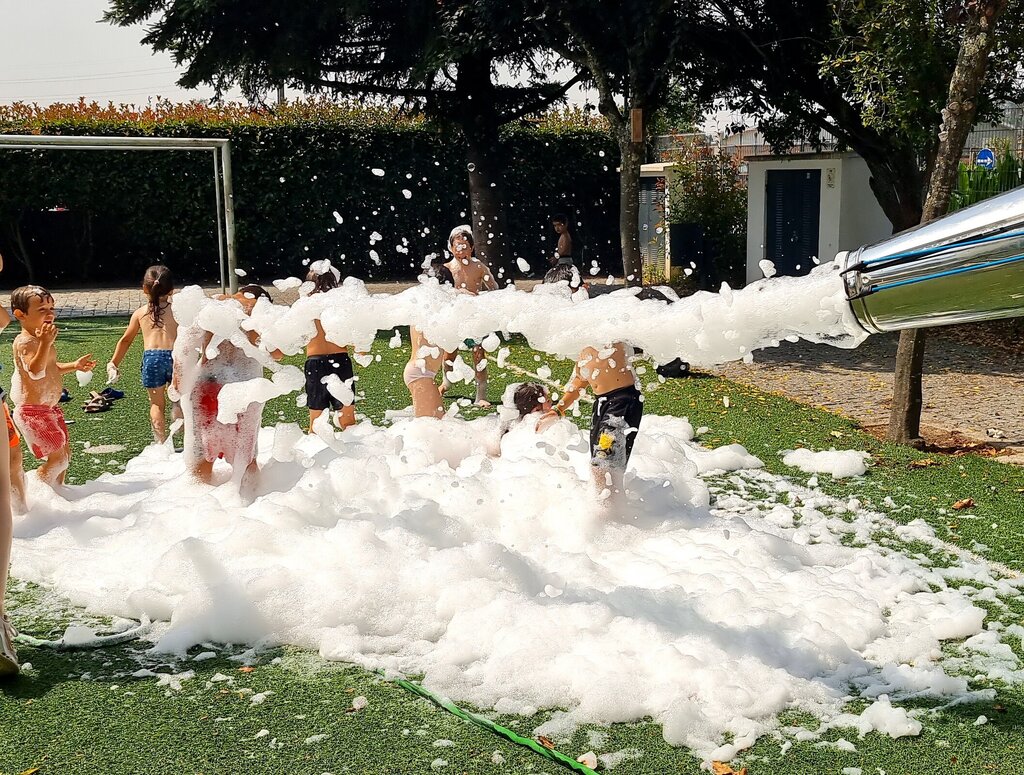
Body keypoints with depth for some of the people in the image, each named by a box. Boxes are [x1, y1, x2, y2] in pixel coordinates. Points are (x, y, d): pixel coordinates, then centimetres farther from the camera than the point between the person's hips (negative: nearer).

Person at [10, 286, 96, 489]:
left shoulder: (39, 340, 11)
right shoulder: (25, 342, -21)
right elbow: (36, 371, -37)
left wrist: (75, 365, 13)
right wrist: (45, 343, -46)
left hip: (49, 408, 10)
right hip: (33, 411, -10)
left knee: (65, 454, 18)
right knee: (57, 458, -10)